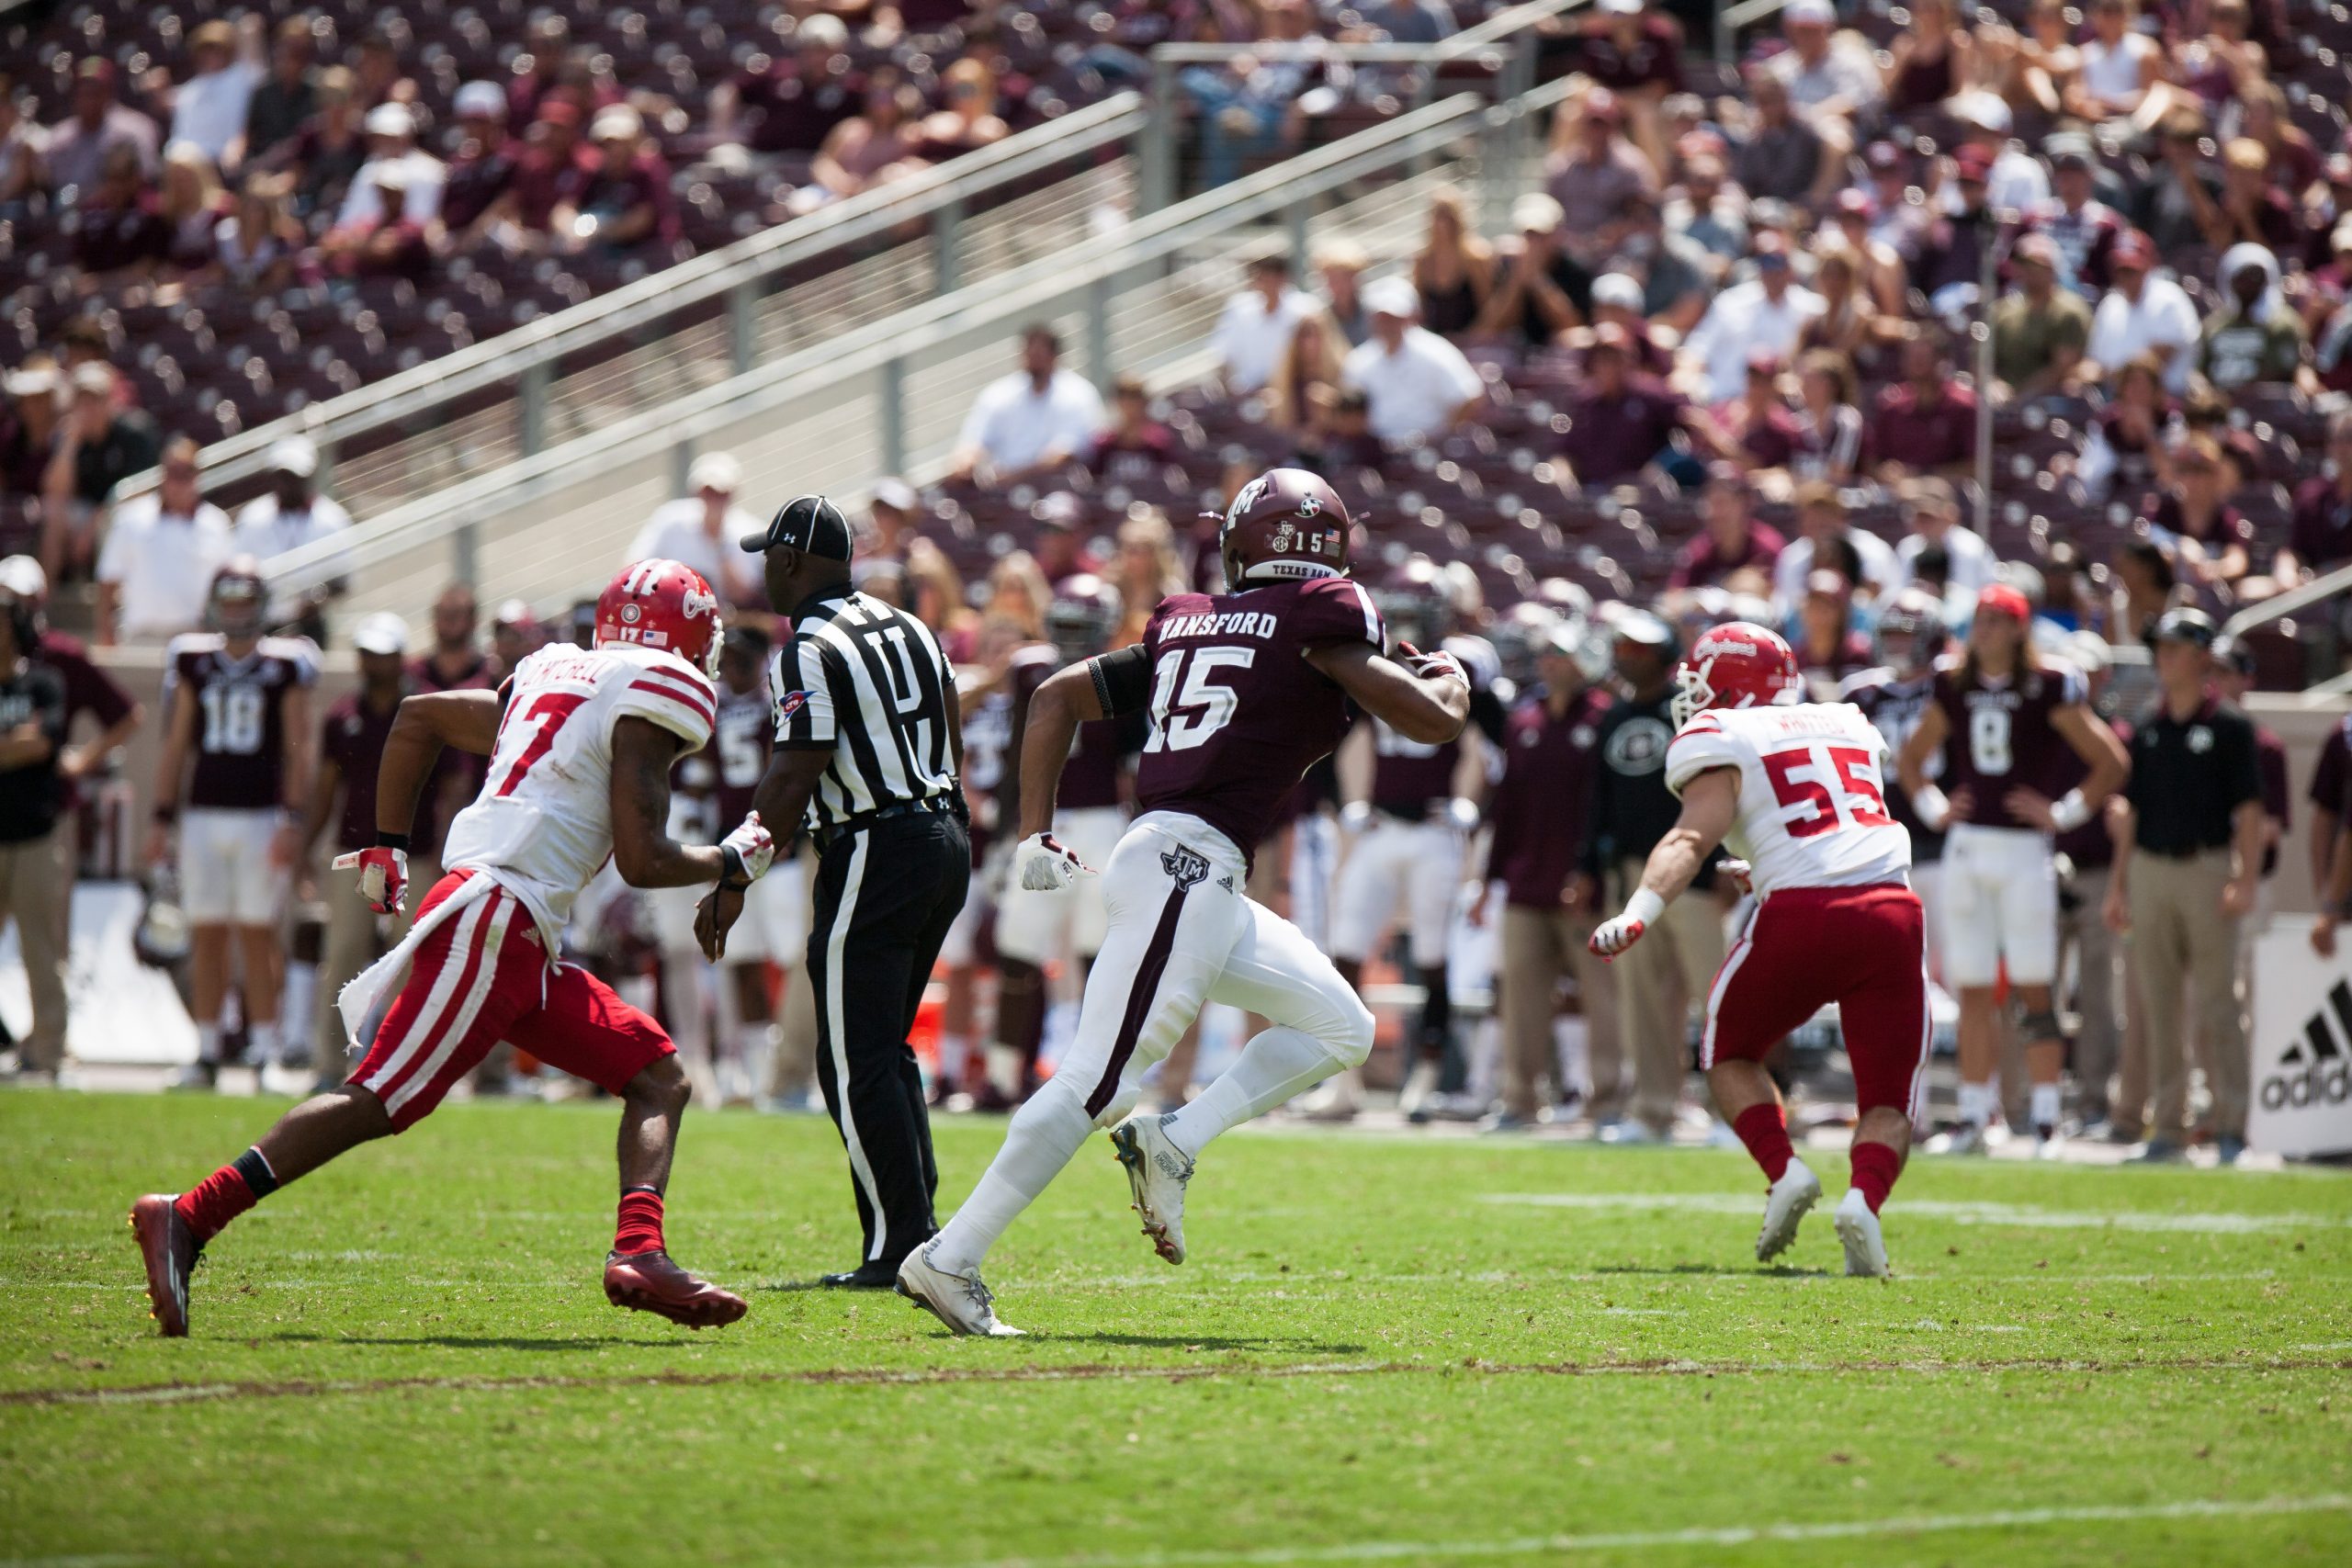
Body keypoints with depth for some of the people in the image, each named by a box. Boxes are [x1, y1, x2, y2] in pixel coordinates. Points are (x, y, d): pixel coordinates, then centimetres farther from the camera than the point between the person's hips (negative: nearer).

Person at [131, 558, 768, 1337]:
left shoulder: (555, 678, 24)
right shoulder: (649, 700, -2)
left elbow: (419, 715, 32)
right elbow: (642, 861, -8)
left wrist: (388, 847, 35)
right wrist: (730, 863, 9)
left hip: (525, 945, 10)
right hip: (495, 916, -10)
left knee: (660, 1080, 9)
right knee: (381, 1101, -15)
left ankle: (639, 1253, -10)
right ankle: (187, 1218, -19)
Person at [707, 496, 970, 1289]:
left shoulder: (811, 652, -13)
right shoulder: (910, 630, 13)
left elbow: (792, 784, -17)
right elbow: (951, 743, 19)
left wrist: (732, 883, -12)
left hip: (875, 858, -9)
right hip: (945, 837, 9)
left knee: (857, 1063, -3)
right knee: (884, 1049, 17)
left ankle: (901, 1246, -5)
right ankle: (918, 1223, 14)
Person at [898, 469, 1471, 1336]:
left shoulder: (1186, 622, 19)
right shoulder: (1322, 616, -2)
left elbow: (1058, 696, 18)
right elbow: (1433, 720, -4)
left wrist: (1035, 833, 17)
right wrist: (1446, 671, 18)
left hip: (1196, 879, 9)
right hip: (1186, 868, -9)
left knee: (1340, 1028, 16)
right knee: (1096, 1085, -10)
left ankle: (1171, 1142, 5)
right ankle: (951, 1260, -10)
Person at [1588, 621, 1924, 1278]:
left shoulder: (1719, 741, 7)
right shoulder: (1846, 726, 25)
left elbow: (1692, 837, -10)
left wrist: (1638, 913, -21)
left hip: (1802, 914, -3)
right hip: (1893, 910, 4)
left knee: (1730, 1054, 21)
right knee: (1889, 1100, 9)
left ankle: (1784, 1170, -2)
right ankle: (1864, 1196, -20)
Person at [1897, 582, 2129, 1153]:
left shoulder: (2048, 688, -4)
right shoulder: (1955, 688, 10)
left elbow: (2111, 762, -2)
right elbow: (1910, 757, 25)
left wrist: (2065, 813, -6)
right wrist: (1933, 807, 12)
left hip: (2025, 851, -4)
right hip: (1965, 847, 4)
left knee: (2033, 989, -5)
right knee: (1974, 992, 6)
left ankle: (2046, 1119, -2)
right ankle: (1974, 1116, 10)